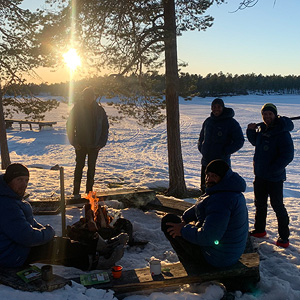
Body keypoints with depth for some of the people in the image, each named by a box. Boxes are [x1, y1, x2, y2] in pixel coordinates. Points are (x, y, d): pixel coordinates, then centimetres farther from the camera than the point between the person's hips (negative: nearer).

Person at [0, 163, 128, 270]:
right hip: (13, 257, -11)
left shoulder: (11, 198, 10)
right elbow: (27, 237, -30)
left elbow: (31, 223, 20)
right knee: (61, 245, -8)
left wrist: (43, 229, 1)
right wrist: (48, 232, -12)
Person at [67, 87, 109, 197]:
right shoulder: (77, 109, -5)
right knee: (79, 166, 3)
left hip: (94, 145, 2)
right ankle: (76, 191, 10)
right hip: (80, 145, -2)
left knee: (91, 168, 9)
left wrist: (102, 143, -2)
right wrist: (74, 142, -8)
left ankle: (89, 191, 19)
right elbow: (70, 126, 0)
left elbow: (105, 127, 6)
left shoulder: (99, 110, -1)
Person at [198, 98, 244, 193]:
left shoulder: (231, 123, -7)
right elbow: (201, 137, 25)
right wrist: (201, 148, 9)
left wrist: (225, 152, -12)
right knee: (205, 188, 13)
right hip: (206, 162, 6)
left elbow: (239, 141, -7)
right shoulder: (208, 121, 11)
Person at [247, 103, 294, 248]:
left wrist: (272, 170, -24)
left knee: (277, 205, 0)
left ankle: (284, 236, 14)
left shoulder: (282, 132, -18)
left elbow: (288, 155, -22)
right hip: (260, 175, 8)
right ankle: (259, 230, 34)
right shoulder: (262, 129, 6)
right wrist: (251, 131, 6)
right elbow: (255, 142, 26)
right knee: (259, 203, 18)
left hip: (275, 178, -8)